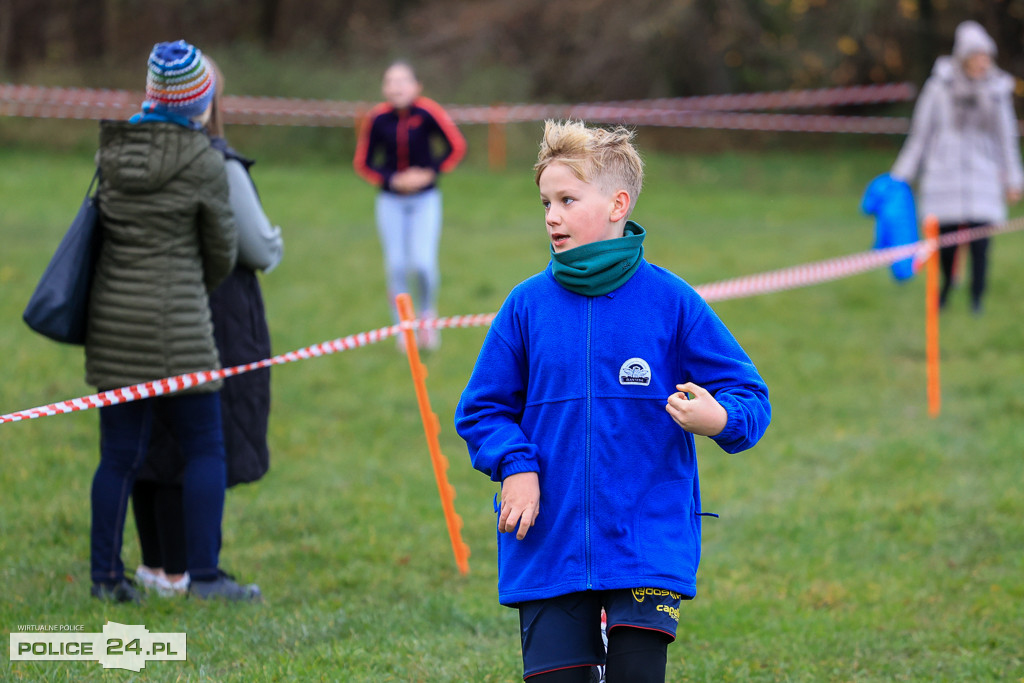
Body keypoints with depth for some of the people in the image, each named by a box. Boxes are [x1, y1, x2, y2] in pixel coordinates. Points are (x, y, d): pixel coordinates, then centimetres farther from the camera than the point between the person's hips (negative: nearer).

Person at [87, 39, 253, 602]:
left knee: (120, 453, 9)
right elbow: (221, 248, 2)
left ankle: (105, 574, 10)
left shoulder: (112, 147, 3)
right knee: (204, 446, 5)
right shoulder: (203, 161, -10)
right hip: (174, 318, -5)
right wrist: (207, 287, 23)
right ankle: (204, 573, 3)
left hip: (114, 317, 5)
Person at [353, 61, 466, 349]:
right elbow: (363, 163, 0)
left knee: (423, 263, -12)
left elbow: (457, 147, -3)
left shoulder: (428, 113, -14)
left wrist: (430, 173, -11)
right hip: (391, 201, 1)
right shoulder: (377, 119, -11)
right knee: (396, 265, -2)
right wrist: (392, 181, -12)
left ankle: (427, 316, 16)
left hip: (425, 198, -1)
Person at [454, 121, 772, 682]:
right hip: (549, 546, 2)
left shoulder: (670, 301, -2)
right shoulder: (528, 304, 2)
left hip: (650, 540, -2)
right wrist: (515, 466, -8)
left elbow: (748, 394, 1)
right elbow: (483, 407, 10)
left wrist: (719, 419, -21)